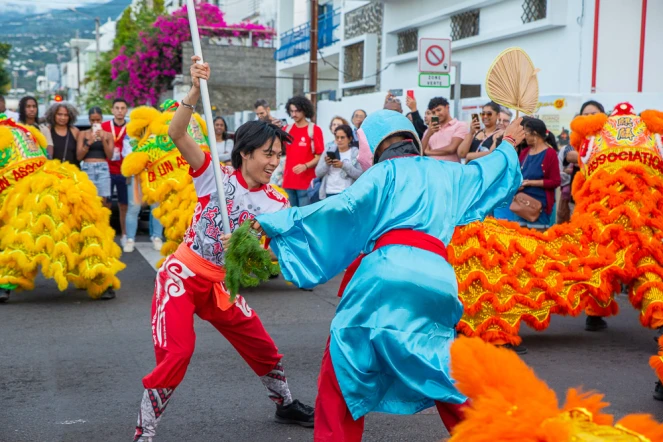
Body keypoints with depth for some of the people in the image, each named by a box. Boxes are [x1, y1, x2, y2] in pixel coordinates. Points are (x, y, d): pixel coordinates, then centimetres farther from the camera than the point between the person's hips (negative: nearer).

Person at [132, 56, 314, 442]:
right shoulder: (216, 174, -9)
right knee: (176, 354, -19)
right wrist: (196, 91, -34)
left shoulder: (276, 204, -2)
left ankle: (286, 404, 40)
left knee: (262, 348, 13)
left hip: (223, 285, 4)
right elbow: (177, 134, -21)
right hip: (182, 276, -4)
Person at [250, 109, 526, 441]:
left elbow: (343, 208, -3)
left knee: (342, 373, 5)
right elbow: (491, 170, 45)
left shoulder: (384, 172, 11)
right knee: (448, 378, 19)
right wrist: (508, 144, 66)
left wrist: (273, 223, -1)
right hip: (437, 281, 5)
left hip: (385, 274, -5)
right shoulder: (448, 174, 26)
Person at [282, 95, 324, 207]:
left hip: (306, 182, -5)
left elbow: (320, 156, -5)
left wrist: (305, 166, -19)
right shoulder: (287, 129, 11)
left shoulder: (314, 130, -3)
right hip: (288, 181, 5)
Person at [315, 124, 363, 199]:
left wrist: (343, 165, -16)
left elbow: (361, 175, -8)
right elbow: (318, 173, 10)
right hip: (328, 193, 3)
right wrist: (326, 164, -10)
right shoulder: (329, 150, 12)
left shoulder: (356, 153, 4)